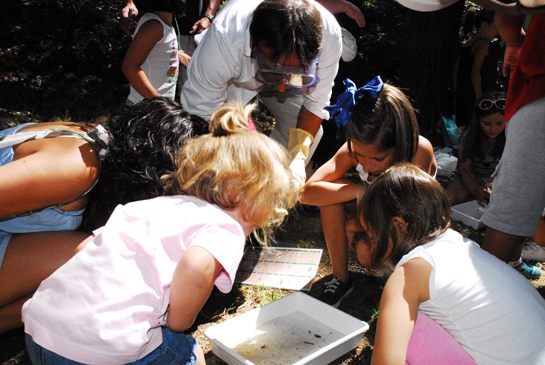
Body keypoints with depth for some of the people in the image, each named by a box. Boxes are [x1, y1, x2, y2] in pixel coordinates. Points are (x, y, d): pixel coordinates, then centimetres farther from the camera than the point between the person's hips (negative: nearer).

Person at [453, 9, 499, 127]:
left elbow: (456, 71, 17)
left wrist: (458, 96, 21)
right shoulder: (483, 44, -8)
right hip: (472, 97, -9)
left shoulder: (465, 44, 15)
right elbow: (475, 72, -17)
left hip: (462, 98, 9)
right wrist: (479, 100, -18)